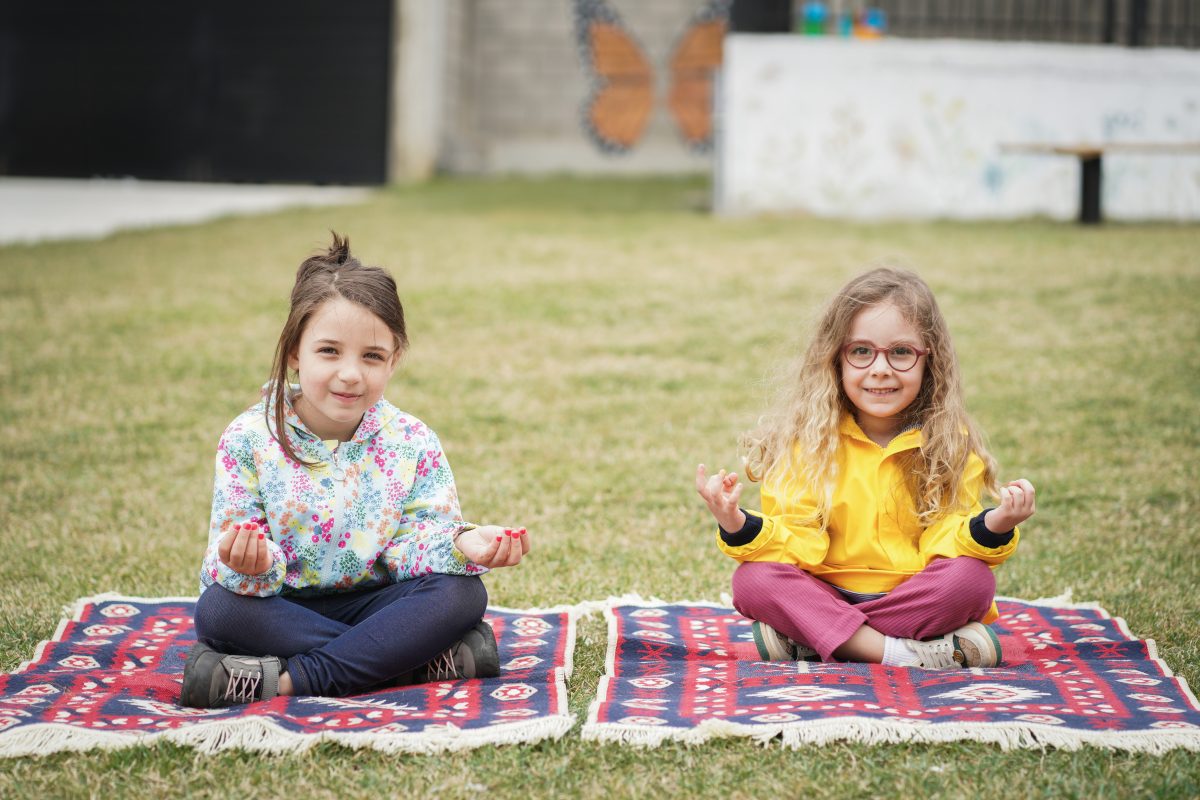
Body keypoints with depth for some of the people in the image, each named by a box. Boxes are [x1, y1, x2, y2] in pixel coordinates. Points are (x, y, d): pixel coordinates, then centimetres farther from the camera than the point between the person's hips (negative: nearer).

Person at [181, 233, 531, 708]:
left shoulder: (412, 444, -4)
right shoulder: (248, 440, -10)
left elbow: (413, 544, -9)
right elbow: (228, 555, -12)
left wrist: (460, 544, -32)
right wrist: (245, 563, -38)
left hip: (368, 601, 1)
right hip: (282, 607, -1)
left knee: (462, 594, -24)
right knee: (217, 610, -33)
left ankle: (284, 680, -28)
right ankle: (427, 661, -29)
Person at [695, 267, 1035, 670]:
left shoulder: (951, 444, -1)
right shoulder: (809, 439, -2)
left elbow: (946, 543, -9)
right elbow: (798, 542, -8)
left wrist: (994, 525, -30)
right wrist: (738, 525, -27)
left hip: (916, 599, 0)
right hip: (825, 597, 0)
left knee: (972, 578, -30)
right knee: (751, 579, -26)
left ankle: (806, 640, -24)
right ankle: (905, 653, -32)